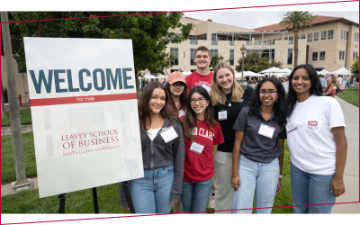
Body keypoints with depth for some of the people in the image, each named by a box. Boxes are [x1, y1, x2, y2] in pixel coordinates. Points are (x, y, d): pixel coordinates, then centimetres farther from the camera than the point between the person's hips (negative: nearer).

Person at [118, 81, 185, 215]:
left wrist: (176, 190, -1)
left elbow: (179, 157, 1)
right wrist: (124, 196, 0)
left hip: (166, 178, 1)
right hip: (140, 180, -1)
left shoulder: (173, 123, -1)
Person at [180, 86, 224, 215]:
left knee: (200, 212, 11)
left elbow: (213, 151, 8)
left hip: (205, 179, 1)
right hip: (184, 177, -1)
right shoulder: (182, 122, -10)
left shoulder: (215, 126, -2)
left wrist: (203, 165, -1)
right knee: (187, 211, 18)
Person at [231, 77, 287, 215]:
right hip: (246, 165, -2)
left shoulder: (281, 118, 3)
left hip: (270, 167, 2)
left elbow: (280, 148, 9)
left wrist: (280, 176, 12)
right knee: (240, 210, -1)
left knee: (264, 210, 14)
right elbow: (237, 143, -4)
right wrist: (234, 173, -5)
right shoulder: (247, 112, -5)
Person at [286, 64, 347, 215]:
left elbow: (341, 142, -9)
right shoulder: (290, 107, 4)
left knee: (318, 212, 8)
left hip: (324, 172, -4)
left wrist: (338, 177, -11)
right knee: (299, 211, 16)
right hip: (297, 169, 4)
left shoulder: (328, 103, -9)